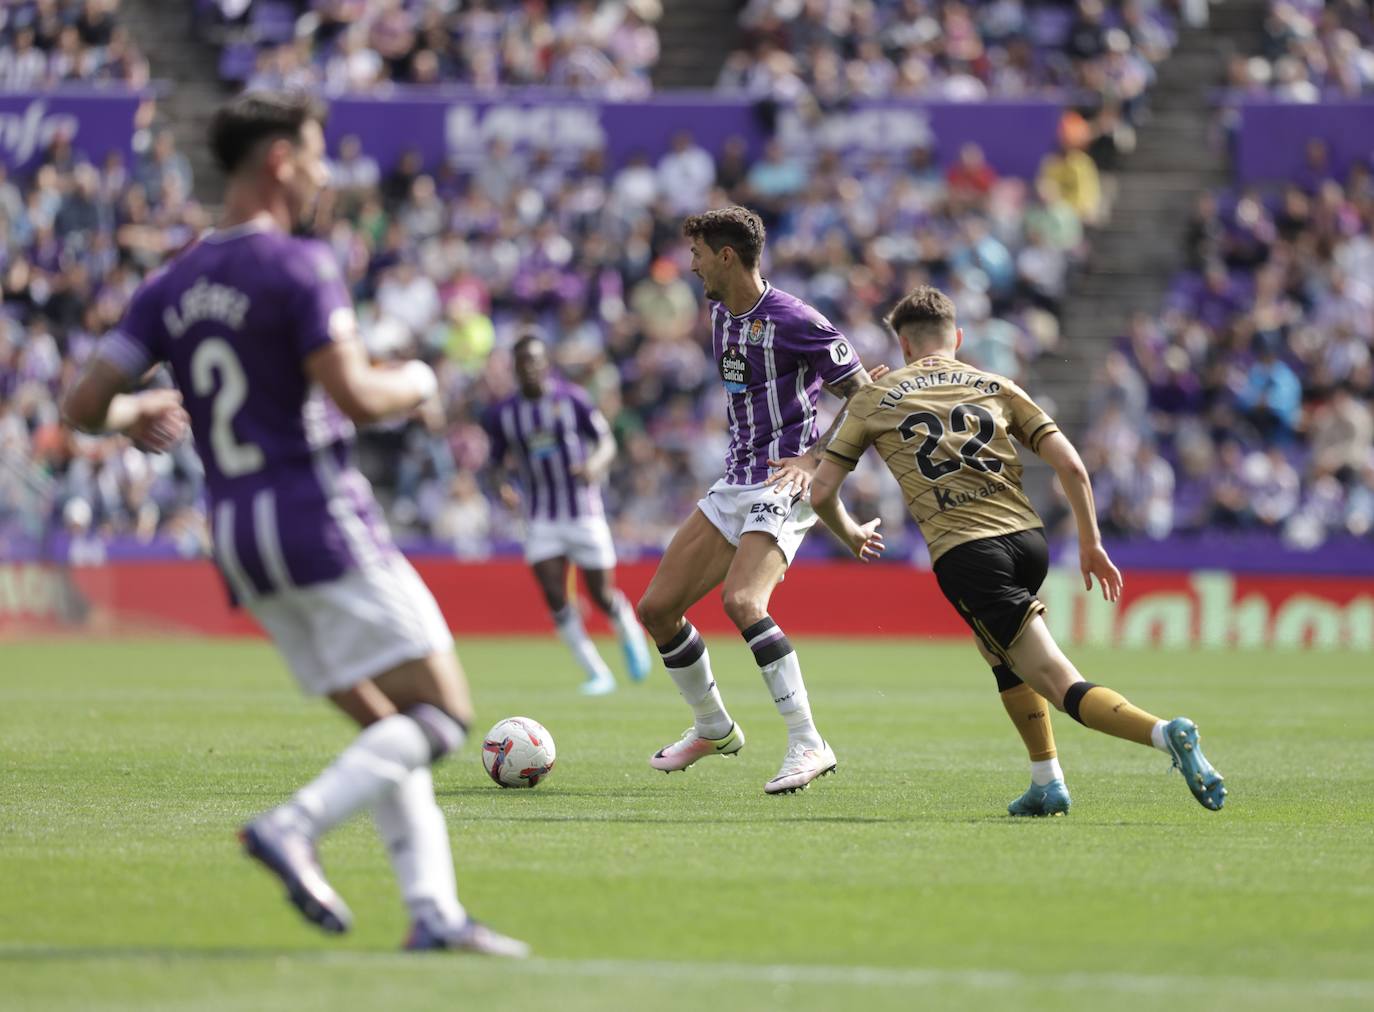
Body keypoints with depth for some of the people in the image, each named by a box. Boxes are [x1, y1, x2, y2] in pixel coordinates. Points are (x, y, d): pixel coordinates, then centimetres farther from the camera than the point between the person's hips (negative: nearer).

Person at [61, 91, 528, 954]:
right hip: (321, 517, -8)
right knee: (443, 713, -5)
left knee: (386, 727, 12)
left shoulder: (172, 286, 10)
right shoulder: (298, 267, -11)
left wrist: (137, 414, 29)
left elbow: (86, 405, 7)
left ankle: (434, 909, 2)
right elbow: (356, 397, -20)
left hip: (238, 538, 8)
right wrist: (417, 383, 1)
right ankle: (297, 826, -21)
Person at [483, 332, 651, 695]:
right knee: (553, 594, -11)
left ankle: (631, 636, 33)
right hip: (541, 518, 2)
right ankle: (597, 674, 0)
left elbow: (606, 442, -3)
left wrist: (596, 464, -25)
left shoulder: (571, 399, -7)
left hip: (583, 511, -2)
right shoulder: (502, 414, 1)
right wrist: (504, 487, -12)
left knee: (602, 594, -1)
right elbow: (500, 461, 10)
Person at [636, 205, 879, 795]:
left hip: (782, 486, -9)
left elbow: (865, 397, -10)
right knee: (656, 607, 7)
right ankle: (712, 729, 27)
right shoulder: (721, 314, 13)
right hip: (734, 485, 9)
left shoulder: (791, 321, -14)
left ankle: (808, 745, -27)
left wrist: (814, 458, -18)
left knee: (741, 600, -31)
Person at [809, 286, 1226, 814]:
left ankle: (1164, 732, -35)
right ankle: (1048, 785, 23)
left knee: (1063, 687, -10)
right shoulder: (996, 387, 18)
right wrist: (1091, 543, 17)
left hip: (963, 553, -4)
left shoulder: (874, 398, 14)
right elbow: (1071, 467, 8)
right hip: (1028, 538, 4)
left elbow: (821, 492, 13)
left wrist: (851, 534, 33)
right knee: (998, 648, 33)